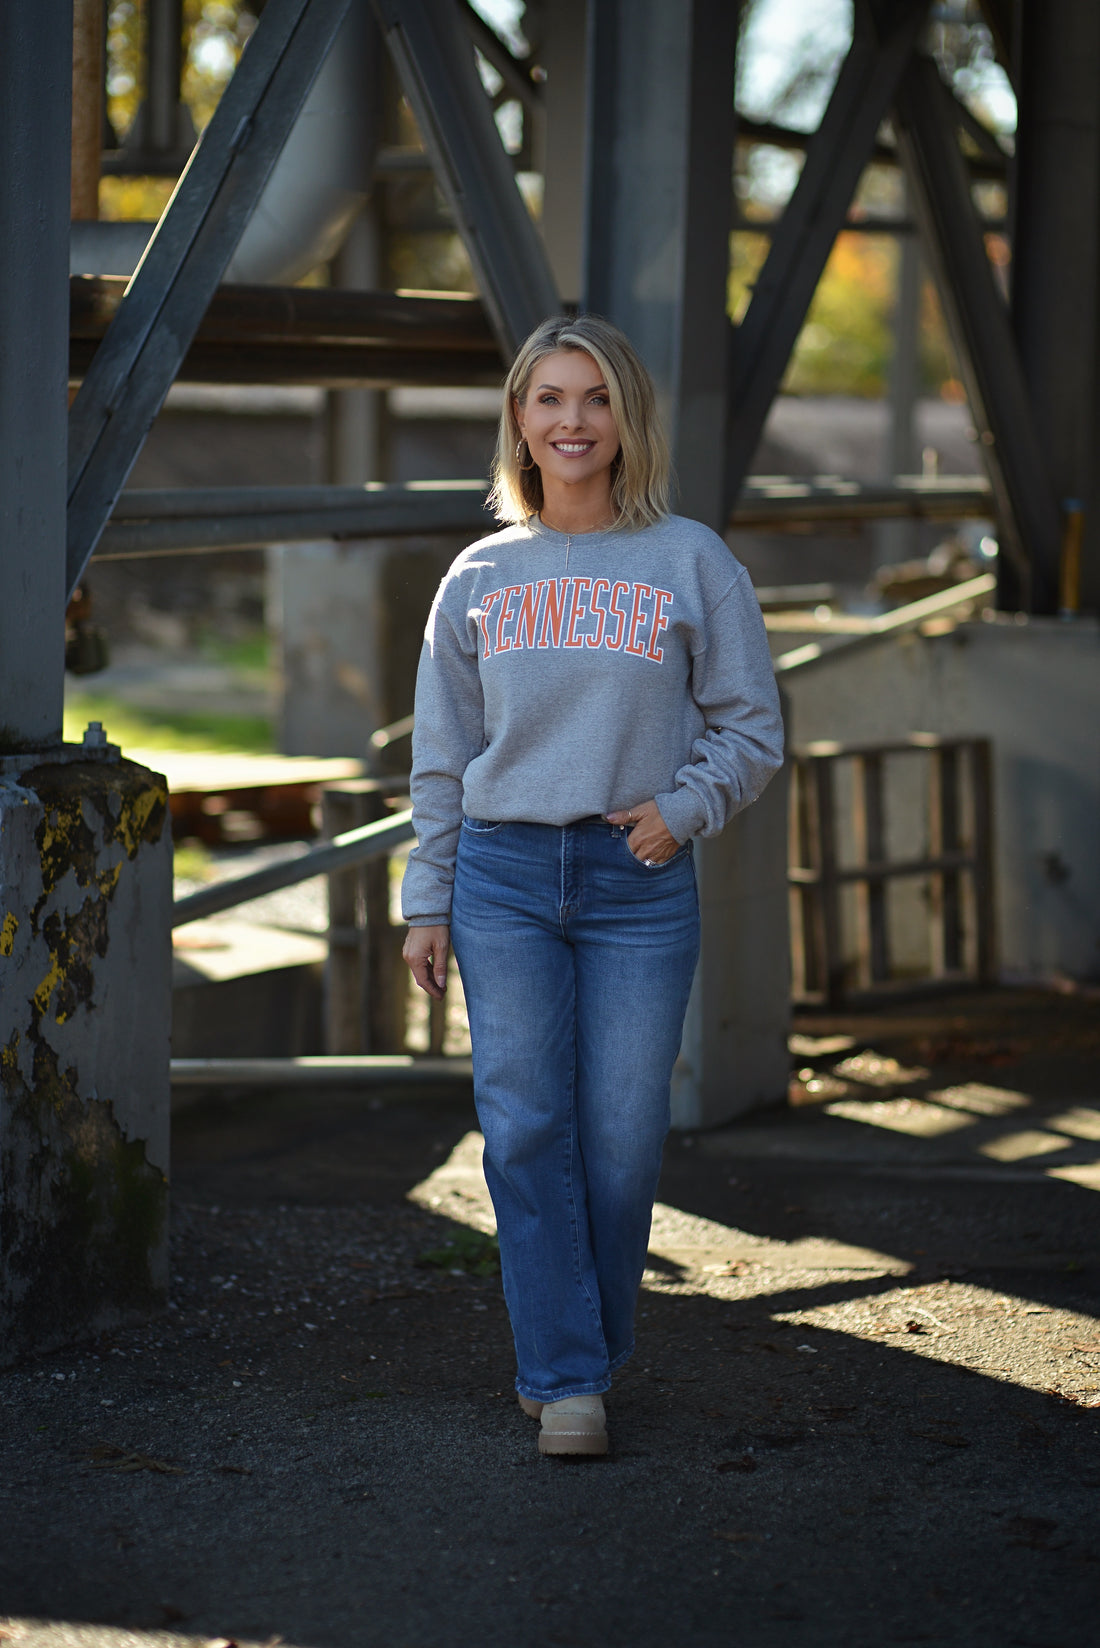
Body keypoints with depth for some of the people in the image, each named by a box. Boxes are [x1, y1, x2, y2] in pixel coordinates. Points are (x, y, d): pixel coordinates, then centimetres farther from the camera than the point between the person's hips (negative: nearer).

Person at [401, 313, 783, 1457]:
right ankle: (564, 1377, 2)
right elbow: (442, 759, 13)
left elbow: (750, 727, 7)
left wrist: (683, 808, -9)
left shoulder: (692, 563, 5)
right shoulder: (479, 578, 10)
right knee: (527, 1132, -4)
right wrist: (427, 905, 8)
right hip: (504, 877, 1)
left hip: (640, 885, -1)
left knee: (622, 1140, -1)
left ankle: (581, 1355, 17)